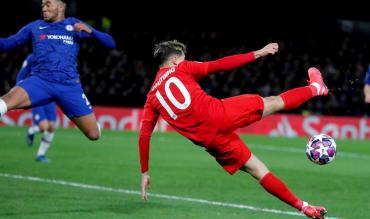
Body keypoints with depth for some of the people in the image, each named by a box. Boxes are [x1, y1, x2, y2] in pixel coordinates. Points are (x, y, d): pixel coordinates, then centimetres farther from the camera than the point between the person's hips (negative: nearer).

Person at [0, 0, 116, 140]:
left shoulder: (75, 25, 10)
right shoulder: (34, 27, 13)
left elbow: (111, 44, 6)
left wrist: (90, 31, -11)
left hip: (70, 86, 1)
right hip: (40, 81, -1)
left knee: (94, 134, 3)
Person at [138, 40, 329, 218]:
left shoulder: (152, 97, 19)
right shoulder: (180, 69, 9)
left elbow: (144, 135, 13)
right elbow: (220, 65, 4)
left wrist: (145, 172, 18)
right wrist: (258, 53, 8)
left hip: (210, 141, 5)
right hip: (220, 114, -5)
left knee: (259, 171, 14)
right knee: (275, 102, 18)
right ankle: (315, 88, 40)